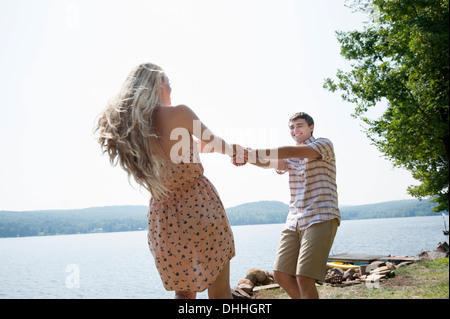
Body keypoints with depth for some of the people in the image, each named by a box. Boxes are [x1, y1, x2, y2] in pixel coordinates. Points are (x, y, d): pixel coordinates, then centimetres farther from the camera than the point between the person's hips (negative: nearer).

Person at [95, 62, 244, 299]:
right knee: (219, 292, 7)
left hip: (162, 218, 6)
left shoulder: (125, 128, 5)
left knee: (184, 293, 22)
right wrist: (233, 150, 28)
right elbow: (211, 142, 6)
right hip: (200, 207, -5)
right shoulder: (178, 113, -11)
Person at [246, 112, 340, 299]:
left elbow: (292, 152, -18)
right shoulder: (291, 157, 20)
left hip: (321, 218, -7)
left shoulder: (324, 145, 1)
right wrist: (248, 157, -25)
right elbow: (268, 163, -3)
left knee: (304, 278, -15)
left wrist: (256, 152, -26)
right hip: (295, 221, 7)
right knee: (281, 274, 2)